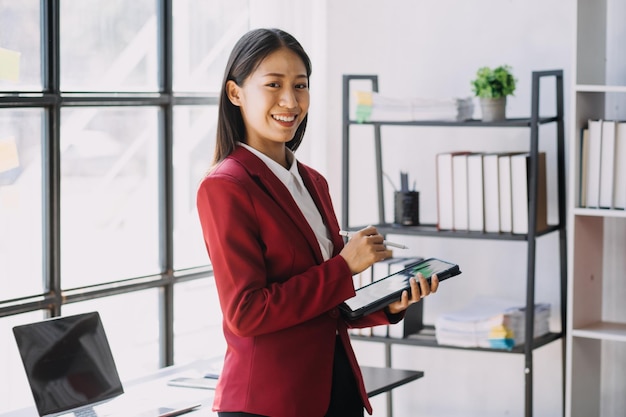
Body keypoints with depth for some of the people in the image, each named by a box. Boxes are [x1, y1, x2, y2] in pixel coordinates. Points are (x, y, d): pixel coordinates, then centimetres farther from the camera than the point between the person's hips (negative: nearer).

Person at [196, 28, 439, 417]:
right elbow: (246, 313, -18)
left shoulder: (313, 182, 11)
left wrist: (389, 305, -2)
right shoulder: (225, 187, -12)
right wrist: (345, 265, -15)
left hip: (338, 385, 7)